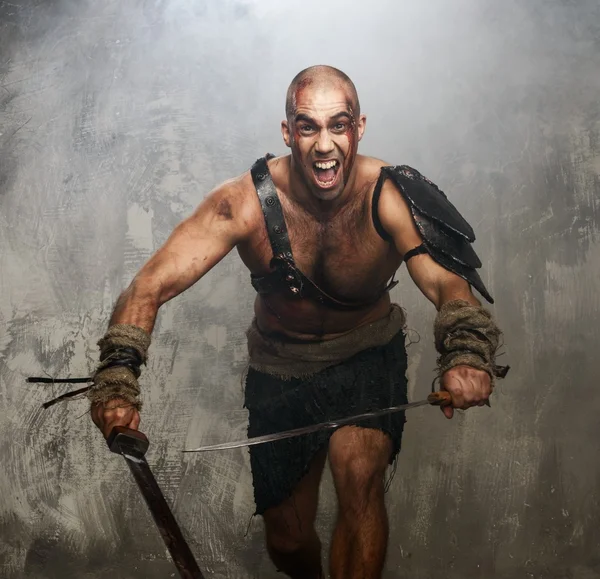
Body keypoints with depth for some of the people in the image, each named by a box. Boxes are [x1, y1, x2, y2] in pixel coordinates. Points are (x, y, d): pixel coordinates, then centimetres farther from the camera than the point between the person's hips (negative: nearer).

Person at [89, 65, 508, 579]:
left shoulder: (390, 198, -25)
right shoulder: (246, 203, -25)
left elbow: (449, 285, -36)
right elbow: (151, 286, -28)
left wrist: (467, 354, -59)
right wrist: (117, 378, -45)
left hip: (369, 354, -1)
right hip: (279, 368, 1)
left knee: (360, 477, -29)